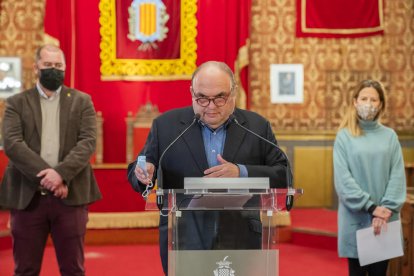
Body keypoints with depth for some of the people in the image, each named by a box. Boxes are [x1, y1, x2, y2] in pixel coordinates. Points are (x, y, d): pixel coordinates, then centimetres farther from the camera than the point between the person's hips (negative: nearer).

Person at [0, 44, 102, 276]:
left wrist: (61, 173, -18)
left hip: (70, 195, 0)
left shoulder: (82, 101, 9)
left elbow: (88, 142, -4)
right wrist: (45, 175, -17)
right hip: (28, 196, 0)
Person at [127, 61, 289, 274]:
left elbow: (283, 175, 2)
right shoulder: (166, 125, 3)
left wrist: (242, 173, -15)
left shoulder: (257, 126, 4)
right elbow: (136, 171, 7)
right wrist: (143, 173, -17)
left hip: (240, 242, 1)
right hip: (183, 243, 0)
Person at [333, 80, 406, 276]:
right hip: (355, 219, -2)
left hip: (384, 220, 2)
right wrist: (370, 207, -15)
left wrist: (386, 210, -13)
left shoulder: (390, 136, 6)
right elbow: (343, 179, -8)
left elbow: (397, 176, 0)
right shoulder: (344, 136, 0)